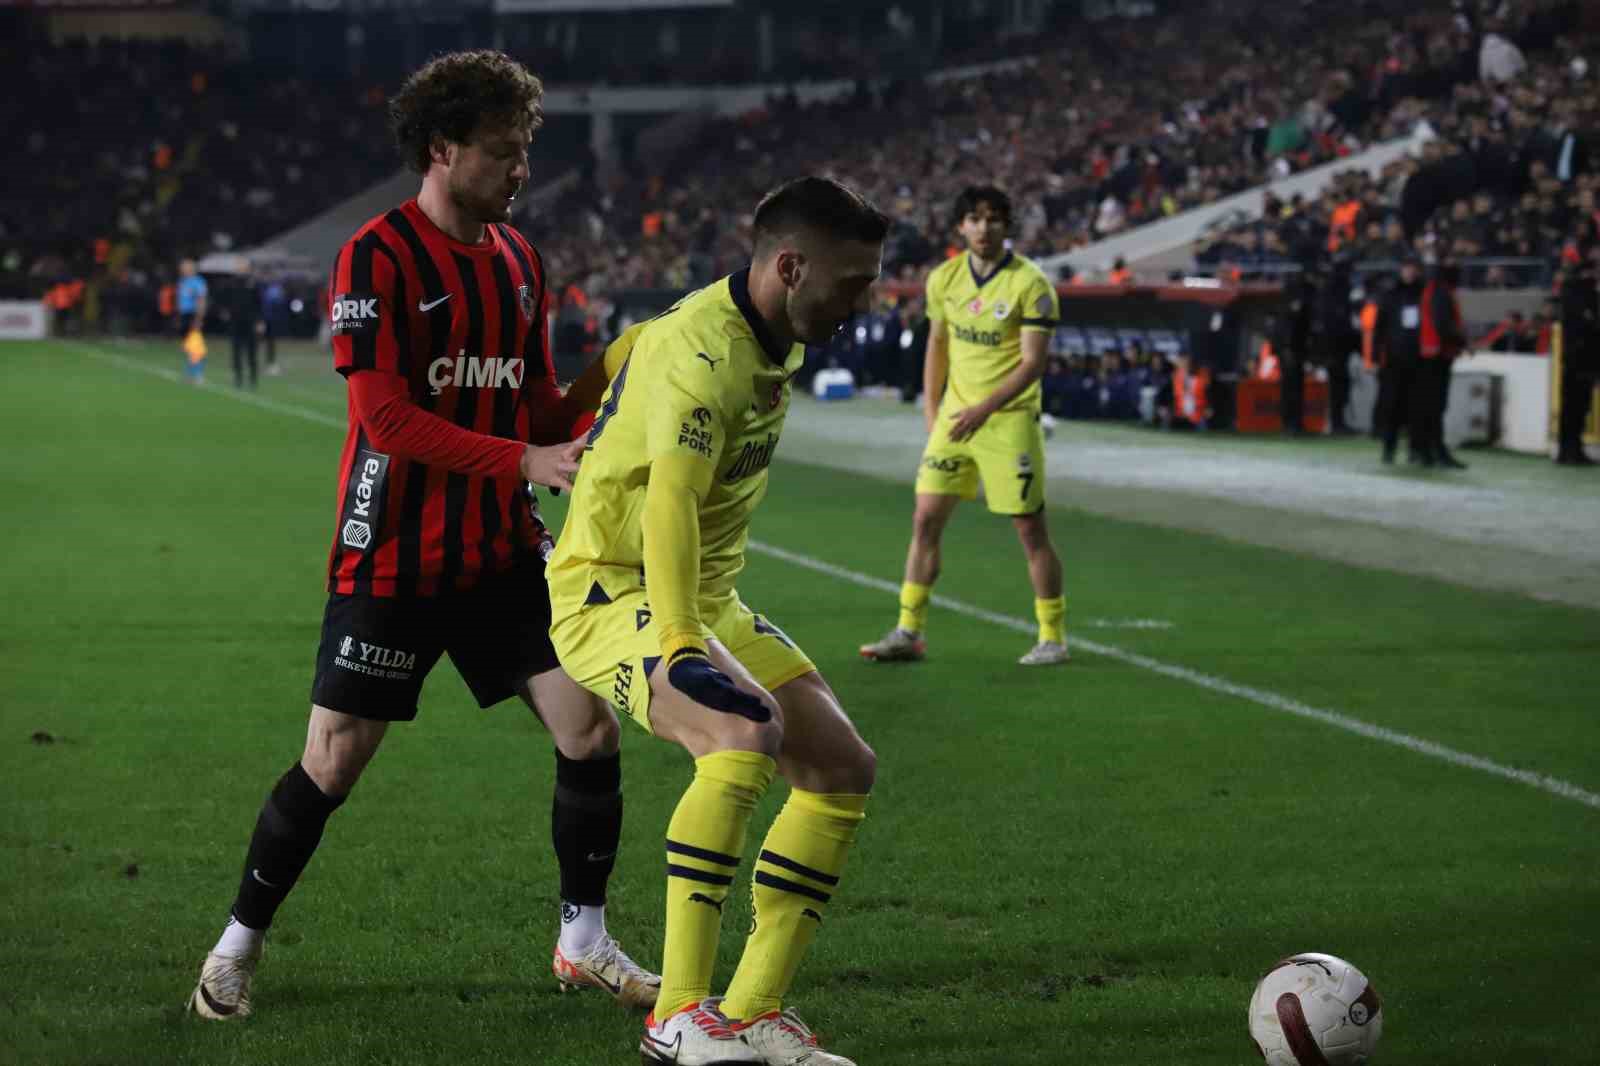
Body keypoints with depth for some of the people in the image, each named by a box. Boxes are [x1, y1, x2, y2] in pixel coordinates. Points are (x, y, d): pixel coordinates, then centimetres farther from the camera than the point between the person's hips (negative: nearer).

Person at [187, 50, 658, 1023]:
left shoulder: (518, 258, 9)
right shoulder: (379, 257, -13)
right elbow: (384, 418, -20)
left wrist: (608, 378, -6)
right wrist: (526, 460, -24)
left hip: (501, 554, 6)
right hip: (391, 561, -6)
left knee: (592, 729, -2)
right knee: (334, 764, -2)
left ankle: (585, 943, 15)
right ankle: (238, 948, 18)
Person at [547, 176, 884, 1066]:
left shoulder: (778, 340, 6)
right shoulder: (704, 353, -25)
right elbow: (670, 503, -38)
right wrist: (682, 648, -50)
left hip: (708, 600, 10)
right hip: (613, 593, -10)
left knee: (844, 769, 1)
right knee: (747, 737, -34)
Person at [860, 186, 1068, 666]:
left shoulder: (1030, 284, -12)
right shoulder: (943, 279, 5)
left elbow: (1033, 362, -15)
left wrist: (985, 408, -25)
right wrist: (930, 411, 11)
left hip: (1010, 419, -5)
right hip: (955, 416, 5)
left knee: (1030, 528, -2)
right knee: (925, 519, 0)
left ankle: (1052, 638, 10)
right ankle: (908, 633, 6)